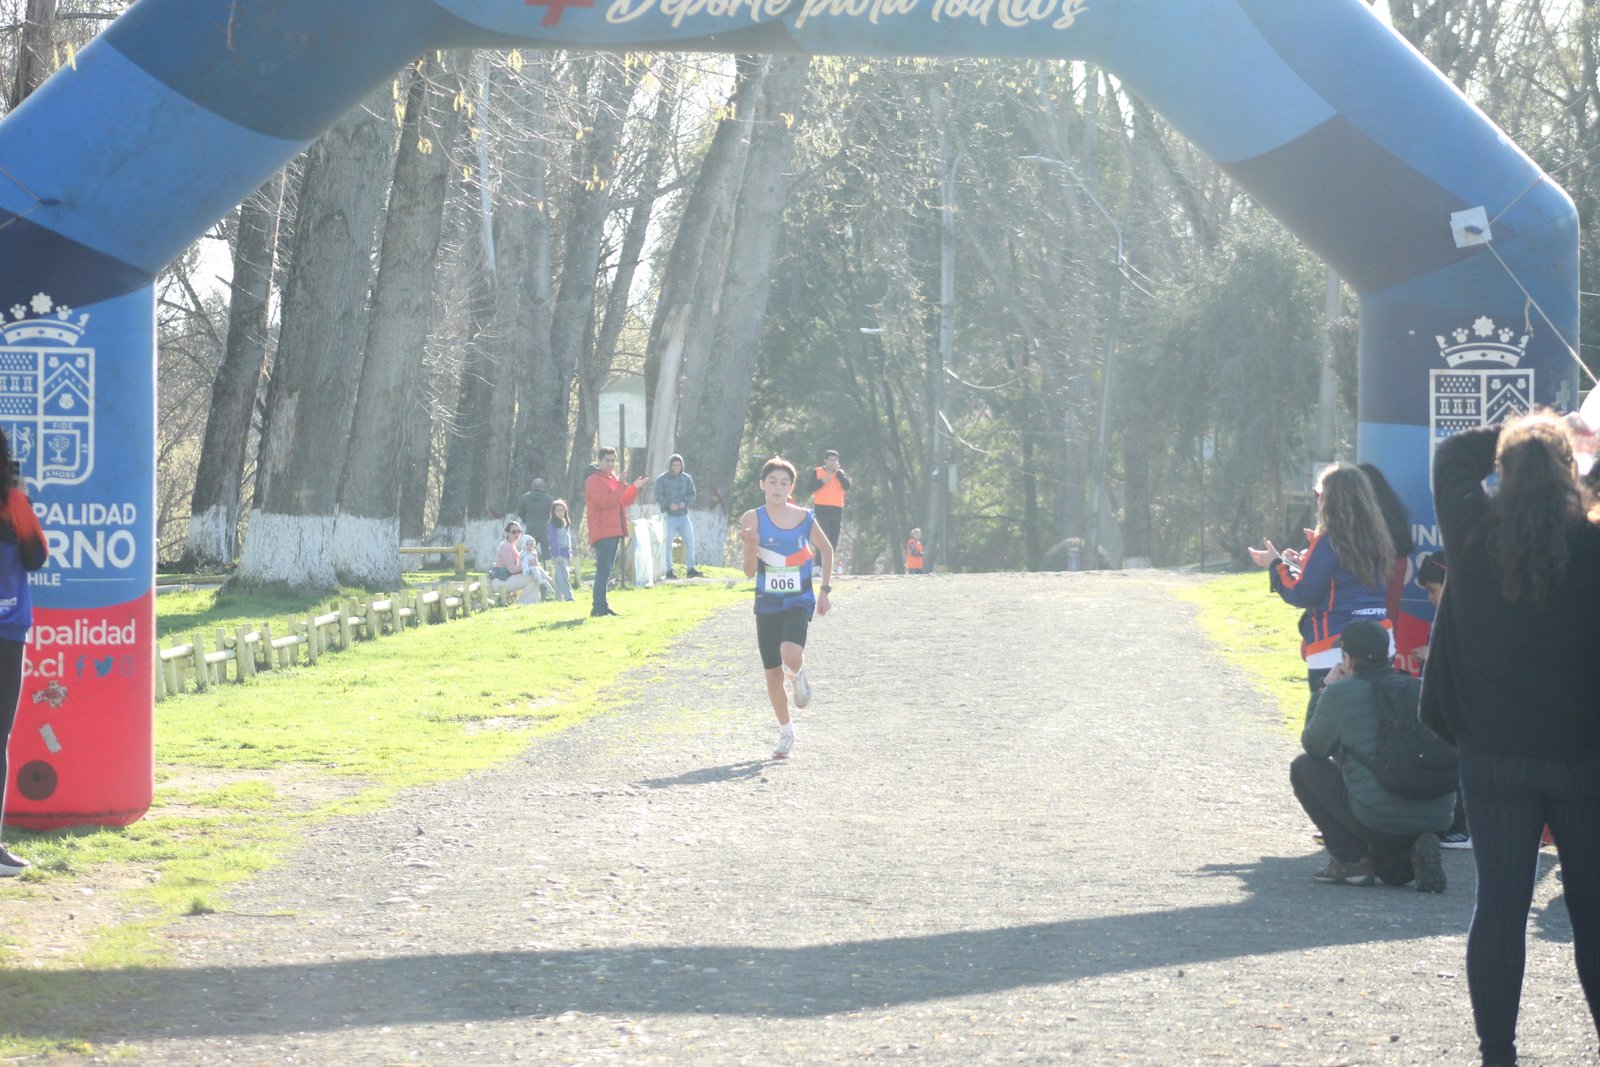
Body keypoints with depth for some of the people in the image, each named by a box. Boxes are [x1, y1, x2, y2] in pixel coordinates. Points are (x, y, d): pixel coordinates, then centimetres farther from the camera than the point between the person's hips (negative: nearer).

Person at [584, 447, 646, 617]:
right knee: (603, 570, -15)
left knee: (606, 571, 11)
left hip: (614, 532, 10)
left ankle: (602, 606, 15)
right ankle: (599, 607, -18)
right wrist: (621, 487, -22)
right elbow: (605, 501, -21)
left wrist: (634, 488, 11)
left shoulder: (613, 479, 21)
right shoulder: (594, 481, -8)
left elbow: (623, 502, 24)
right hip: (603, 532, -10)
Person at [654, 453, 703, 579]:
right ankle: (669, 570, 7)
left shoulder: (686, 479, 9)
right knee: (667, 544, 0)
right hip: (668, 517, -3)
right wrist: (669, 504, -23)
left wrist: (685, 503, -14)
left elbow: (692, 495, 6)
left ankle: (691, 569, 6)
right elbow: (658, 496, -8)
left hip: (683, 516, 3)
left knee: (690, 541, -1)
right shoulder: (661, 480, -2)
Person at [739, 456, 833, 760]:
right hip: (767, 606, 1)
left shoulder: (805, 518, -5)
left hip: (799, 602, -1)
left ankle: (798, 674, 10)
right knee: (773, 673, 7)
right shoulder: (753, 519, -8)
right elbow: (749, 572, -9)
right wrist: (751, 545, -27)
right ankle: (785, 732, 28)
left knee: (790, 656, -28)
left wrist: (824, 590, 9)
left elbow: (826, 549, 14)